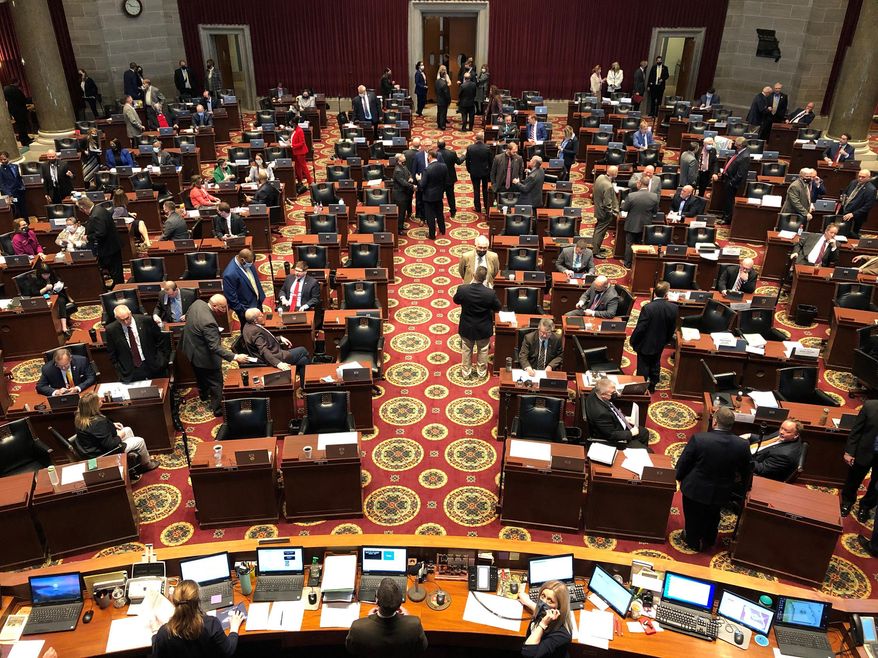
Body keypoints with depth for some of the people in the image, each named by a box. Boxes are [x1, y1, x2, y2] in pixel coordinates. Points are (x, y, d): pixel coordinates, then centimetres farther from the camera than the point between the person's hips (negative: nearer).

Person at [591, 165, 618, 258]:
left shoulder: (600, 177, -7)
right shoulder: (609, 187, -31)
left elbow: (594, 191, 7)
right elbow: (607, 204, -24)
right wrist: (612, 213, -10)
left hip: (597, 208, 9)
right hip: (604, 213, -9)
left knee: (598, 229, 22)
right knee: (600, 231, 4)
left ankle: (595, 247, 37)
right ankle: (595, 252, 14)